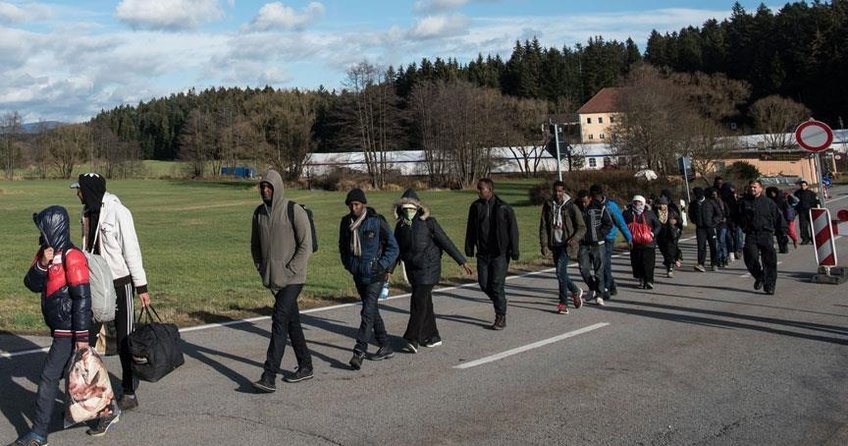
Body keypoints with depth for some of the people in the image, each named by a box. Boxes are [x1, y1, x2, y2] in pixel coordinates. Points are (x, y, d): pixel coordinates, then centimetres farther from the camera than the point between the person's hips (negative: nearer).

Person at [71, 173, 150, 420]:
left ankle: (129, 393, 15)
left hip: (120, 283, -7)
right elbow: (88, 248, 14)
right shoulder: (88, 211, 7)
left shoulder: (118, 213, -16)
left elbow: (132, 251, -15)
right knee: (86, 336, 6)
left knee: (125, 341, 3)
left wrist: (141, 287, -14)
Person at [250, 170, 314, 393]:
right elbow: (255, 244, 20)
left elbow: (306, 245, -13)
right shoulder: (259, 213, 9)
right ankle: (305, 366, 28)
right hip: (272, 279, 7)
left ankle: (269, 377, -17)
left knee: (280, 322, -14)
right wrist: (261, 269, 9)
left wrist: (289, 271, -15)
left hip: (292, 278, -7)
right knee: (292, 322, 15)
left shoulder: (294, 211, -11)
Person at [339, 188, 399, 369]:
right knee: (372, 311, 14)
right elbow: (343, 245, 20)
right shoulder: (346, 222, 4)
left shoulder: (377, 221, -12)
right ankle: (385, 347, 26)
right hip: (358, 274, 6)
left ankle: (359, 351, -14)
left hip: (374, 274, -6)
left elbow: (393, 247, -6)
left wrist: (382, 266, -11)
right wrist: (348, 264, 12)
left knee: (368, 312, -13)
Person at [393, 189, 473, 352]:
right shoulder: (400, 225, 7)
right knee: (425, 302, 13)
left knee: (418, 301, -12)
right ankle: (432, 337, 24)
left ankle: (413, 341, -12)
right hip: (412, 268, 6)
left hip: (428, 268, -6)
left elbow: (445, 242, -9)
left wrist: (462, 261, -11)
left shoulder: (428, 222, -9)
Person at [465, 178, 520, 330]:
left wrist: (514, 251, -10)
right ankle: (500, 303, 30)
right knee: (484, 284, 5)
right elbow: (471, 229, 12)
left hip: (500, 253, -5)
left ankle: (501, 317, 6)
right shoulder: (475, 207, 4)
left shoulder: (504, 208, -8)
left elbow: (513, 230, -6)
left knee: (497, 285, -6)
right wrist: (469, 248, 10)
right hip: (482, 253, 5)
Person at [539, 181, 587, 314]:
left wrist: (574, 239, -22)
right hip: (555, 245, 5)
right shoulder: (548, 206, 5)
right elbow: (543, 227, 4)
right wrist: (544, 245, -6)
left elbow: (582, 227, -4)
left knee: (560, 271, -17)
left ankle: (563, 303, -9)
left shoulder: (571, 207, -5)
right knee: (561, 273, 12)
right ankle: (575, 291, 38)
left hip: (566, 245, -5)